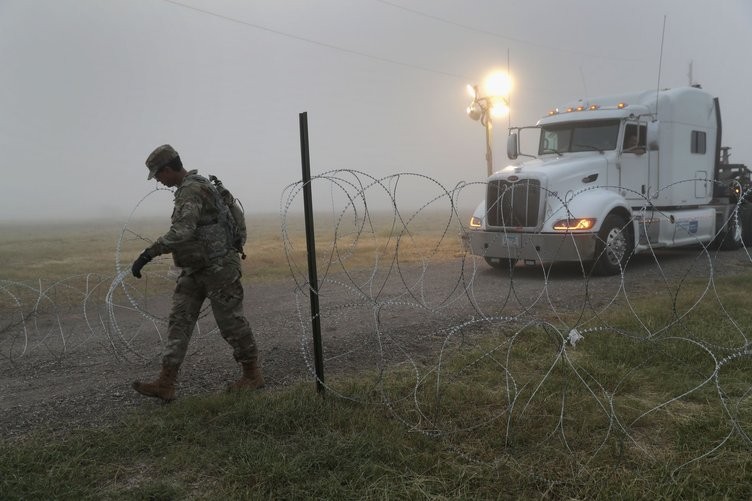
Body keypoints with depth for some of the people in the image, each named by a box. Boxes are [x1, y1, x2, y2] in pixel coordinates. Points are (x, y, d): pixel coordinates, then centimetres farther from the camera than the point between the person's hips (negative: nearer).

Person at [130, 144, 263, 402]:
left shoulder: (192, 190, -19)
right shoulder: (191, 187, 14)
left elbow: (181, 232, -33)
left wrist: (147, 254, -34)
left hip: (217, 268, -10)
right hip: (195, 269, 10)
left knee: (231, 322, 1)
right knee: (179, 321, 3)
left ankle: (253, 375, 17)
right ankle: (166, 383, 4)